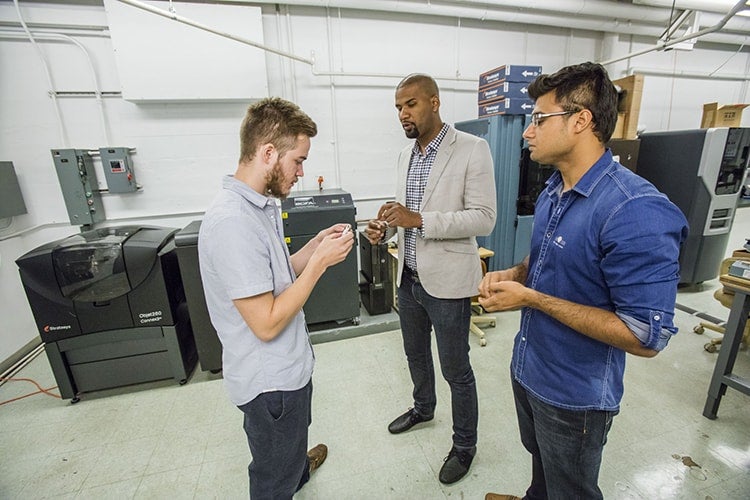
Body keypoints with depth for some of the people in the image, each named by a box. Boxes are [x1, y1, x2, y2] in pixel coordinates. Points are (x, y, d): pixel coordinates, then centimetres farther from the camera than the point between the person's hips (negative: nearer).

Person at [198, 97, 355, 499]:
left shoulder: (258, 205, 1)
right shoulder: (232, 221, -29)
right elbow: (267, 323, -28)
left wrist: (314, 246, -3)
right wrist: (320, 262, -23)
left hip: (288, 365, 10)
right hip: (271, 381, -9)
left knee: (291, 440, 38)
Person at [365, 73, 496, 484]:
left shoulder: (472, 149, -12)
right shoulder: (406, 155, 9)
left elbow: (484, 218, -18)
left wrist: (419, 220, -26)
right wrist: (385, 224, -5)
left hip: (446, 281, -6)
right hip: (408, 277, 7)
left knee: (455, 369, 11)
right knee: (415, 353, 25)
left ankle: (465, 445, 38)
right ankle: (423, 408, 53)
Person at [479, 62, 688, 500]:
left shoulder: (636, 212, -28)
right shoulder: (553, 190, 0)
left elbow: (647, 337, -27)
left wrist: (530, 298, -27)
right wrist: (513, 275, -8)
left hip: (574, 394, -7)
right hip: (528, 368, 8)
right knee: (541, 461, 33)